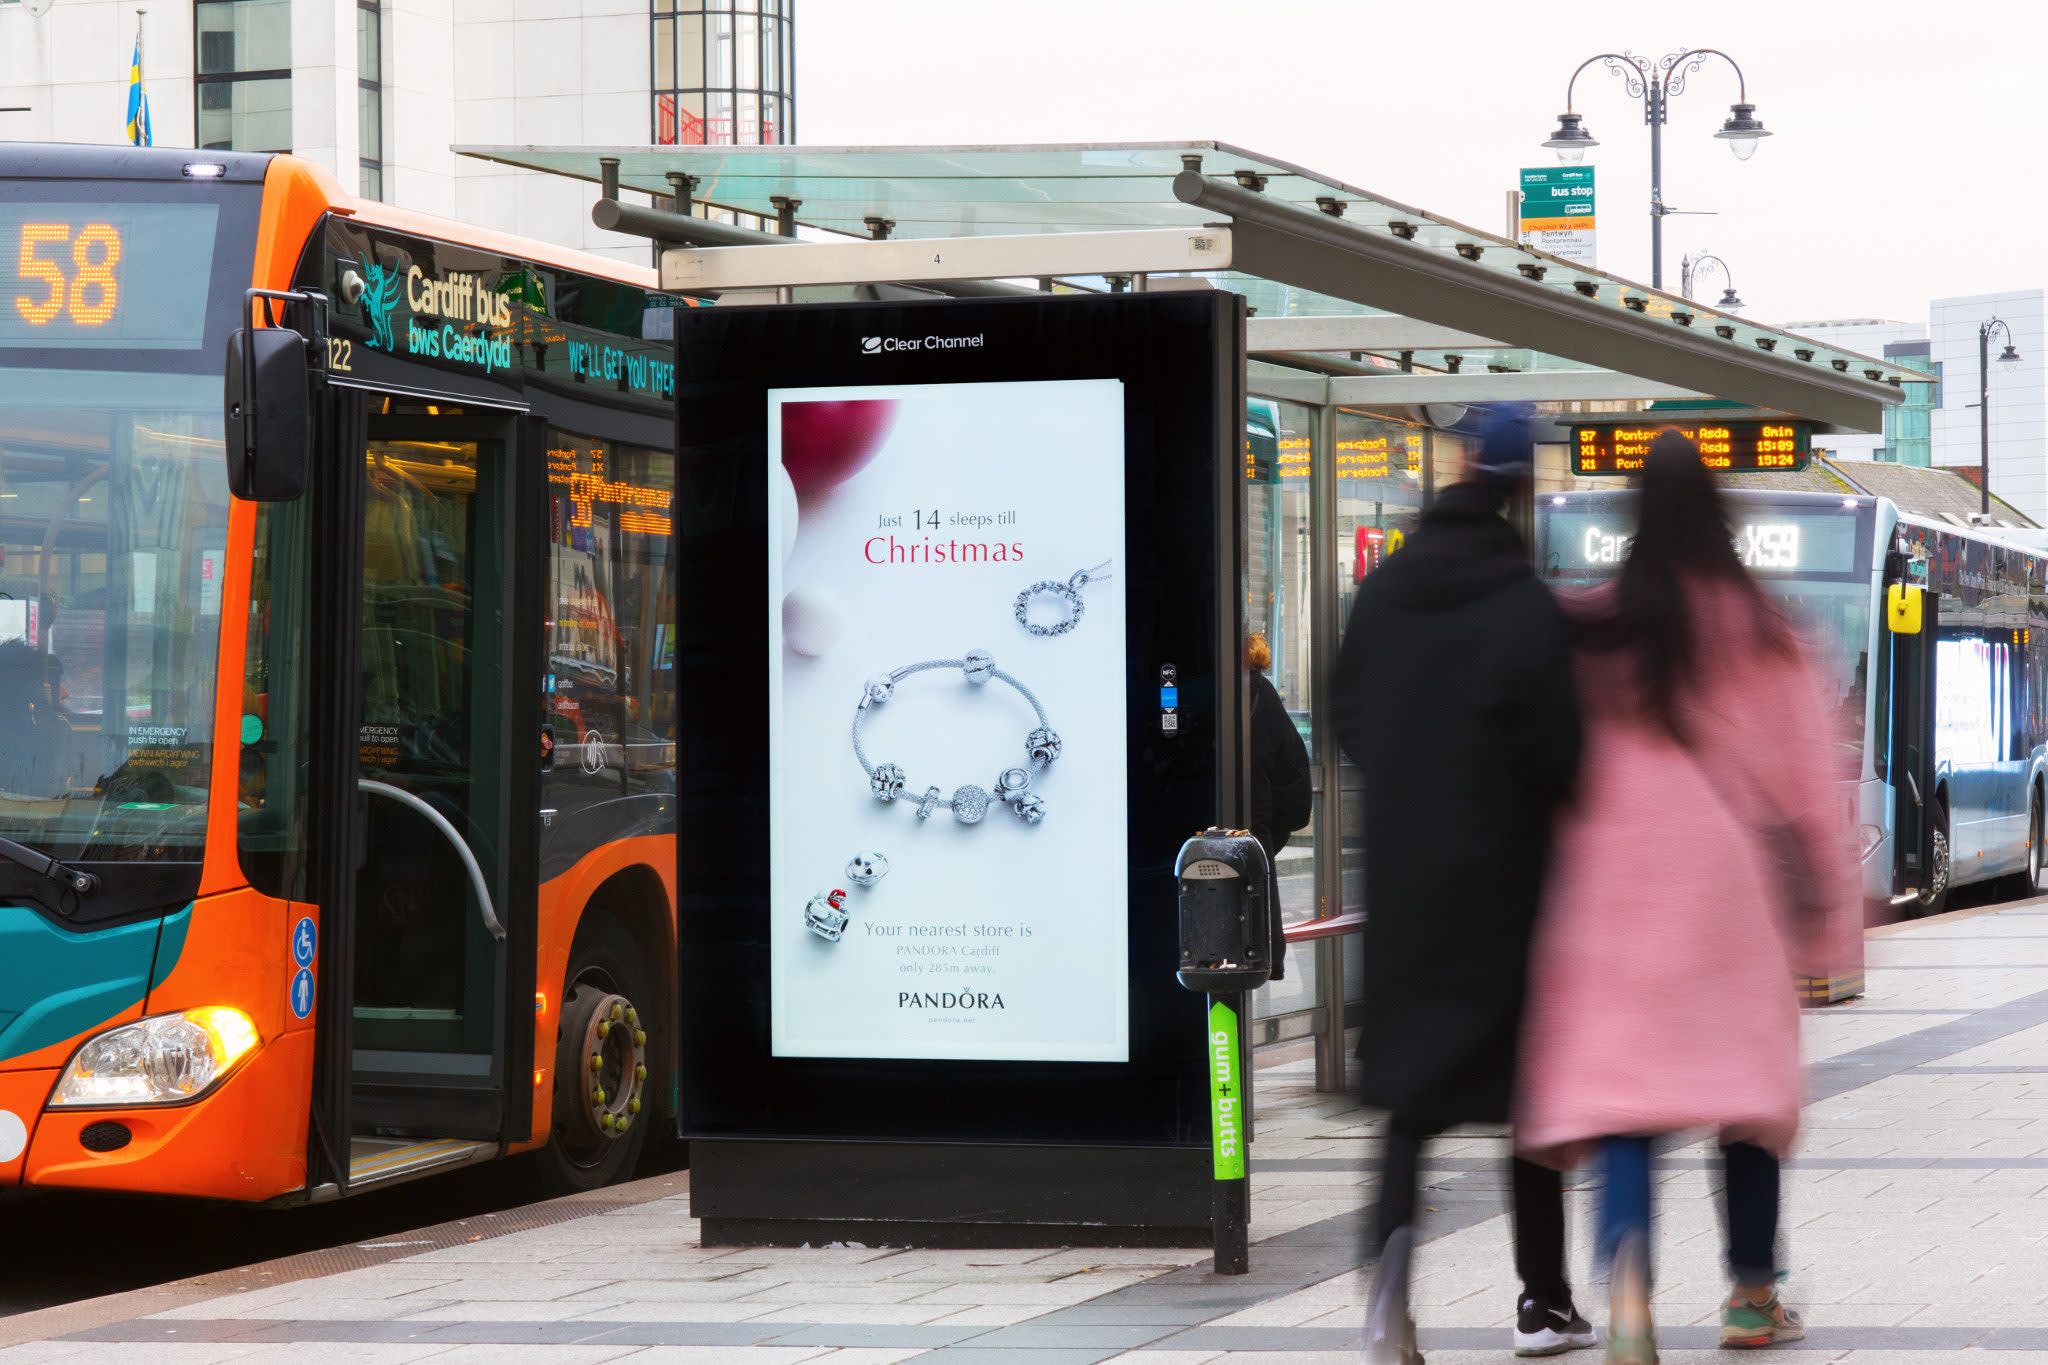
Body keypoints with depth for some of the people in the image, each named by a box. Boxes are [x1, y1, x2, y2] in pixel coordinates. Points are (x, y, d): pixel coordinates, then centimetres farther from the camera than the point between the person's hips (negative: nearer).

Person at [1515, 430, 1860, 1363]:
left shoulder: (1589, 630, 0)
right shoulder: (1757, 634, -2)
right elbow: (1804, 779, 1)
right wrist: (1828, 913, 7)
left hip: (1614, 892, 0)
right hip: (1732, 892, 0)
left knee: (1620, 1094, -4)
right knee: (1751, 1096, 14)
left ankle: (1628, 1275, -27)